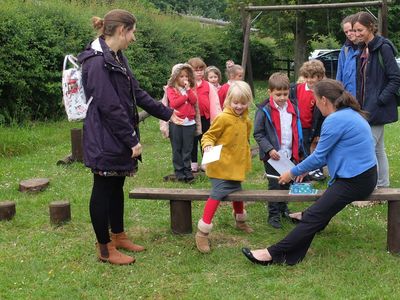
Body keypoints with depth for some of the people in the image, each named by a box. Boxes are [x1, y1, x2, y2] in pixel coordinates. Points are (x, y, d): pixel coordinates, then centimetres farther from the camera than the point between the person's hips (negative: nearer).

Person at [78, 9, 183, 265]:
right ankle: (105, 249, 14)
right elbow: (110, 107, -23)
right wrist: (132, 140, -18)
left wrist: (167, 114, 20)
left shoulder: (117, 58, 11)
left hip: (118, 139, 10)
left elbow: (137, 93, 17)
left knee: (116, 187, 18)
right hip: (104, 140, -9)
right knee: (103, 190, 2)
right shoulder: (97, 62, -20)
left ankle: (119, 237, 33)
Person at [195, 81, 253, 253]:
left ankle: (240, 221, 49)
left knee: (236, 192, 24)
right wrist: (208, 146, -33)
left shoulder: (245, 119, 6)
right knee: (218, 193, -16)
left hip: (236, 166, 8)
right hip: (221, 166, -8)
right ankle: (202, 233, -11)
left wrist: (246, 160, 19)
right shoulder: (223, 118, -17)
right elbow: (209, 135, -13)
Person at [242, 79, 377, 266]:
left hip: (355, 181, -10)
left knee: (314, 217, -11)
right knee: (320, 212, 8)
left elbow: (319, 156, -11)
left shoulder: (335, 120, -18)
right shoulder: (350, 113, 13)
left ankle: (274, 254, -11)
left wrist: (293, 173, 3)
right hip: (363, 175, 10)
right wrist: (305, 169, 20)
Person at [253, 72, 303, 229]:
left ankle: (283, 208, 34)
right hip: (273, 155, -5)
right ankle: (273, 215, 13)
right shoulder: (264, 110, -12)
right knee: (274, 185, 1)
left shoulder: (293, 108, 4)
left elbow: (297, 131, 13)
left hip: (289, 154, 5)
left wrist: (297, 150, 9)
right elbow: (258, 134, -10)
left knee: (287, 183, 16)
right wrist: (269, 149, -19)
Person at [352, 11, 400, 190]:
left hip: (377, 109, -8)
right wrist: (360, 103, 8)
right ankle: (383, 187, 23)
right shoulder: (363, 50, 12)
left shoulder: (383, 48, -12)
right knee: (378, 149, 14)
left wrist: (379, 100, -17)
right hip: (366, 107, 8)